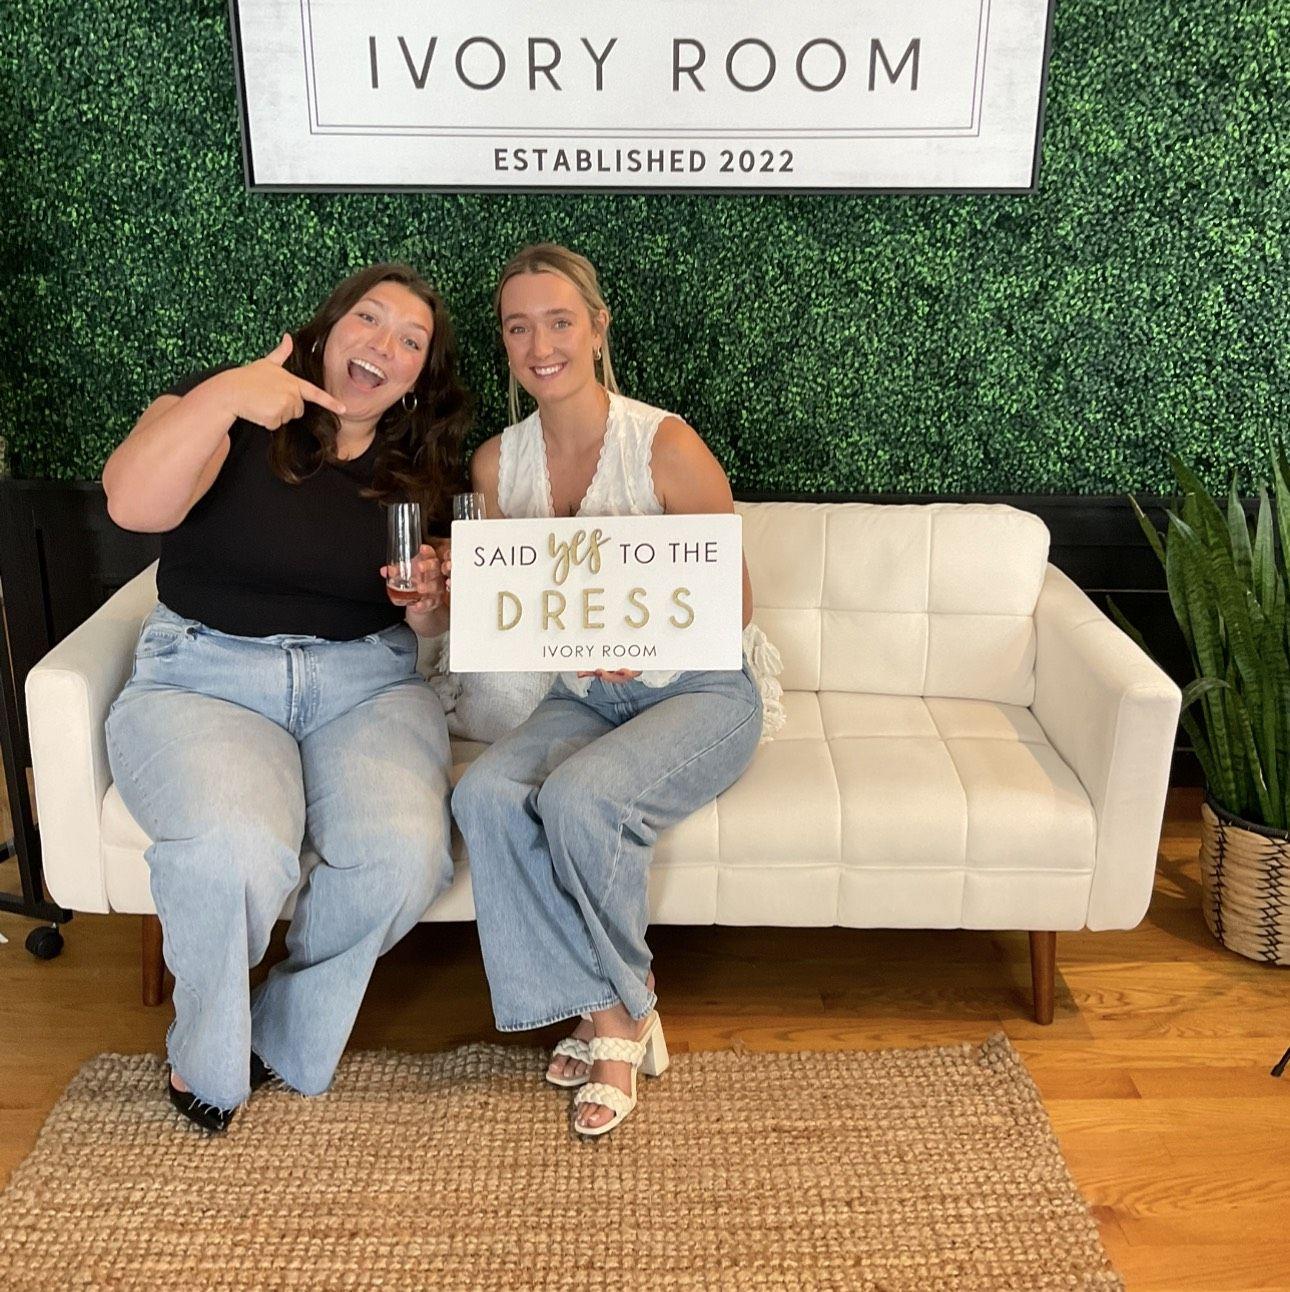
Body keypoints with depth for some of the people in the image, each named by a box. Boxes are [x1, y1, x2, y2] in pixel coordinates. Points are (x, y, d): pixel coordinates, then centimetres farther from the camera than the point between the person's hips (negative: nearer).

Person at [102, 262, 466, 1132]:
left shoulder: (422, 469, 11)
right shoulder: (229, 411, 0)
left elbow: (434, 626, 17)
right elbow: (133, 504, -19)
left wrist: (430, 603, -7)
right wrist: (222, 395, -31)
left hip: (368, 680, 3)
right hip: (205, 675, -2)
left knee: (404, 854, -28)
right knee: (233, 853, -34)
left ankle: (285, 1041, 3)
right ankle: (208, 1063, 0)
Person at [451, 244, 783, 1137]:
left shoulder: (667, 446, -15)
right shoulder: (498, 463, 2)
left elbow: (734, 605, -9)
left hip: (707, 689, -5)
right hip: (589, 695, 5)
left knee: (580, 795, -31)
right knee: (487, 793, -24)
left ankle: (625, 1003, -1)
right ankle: (605, 1016, -9)